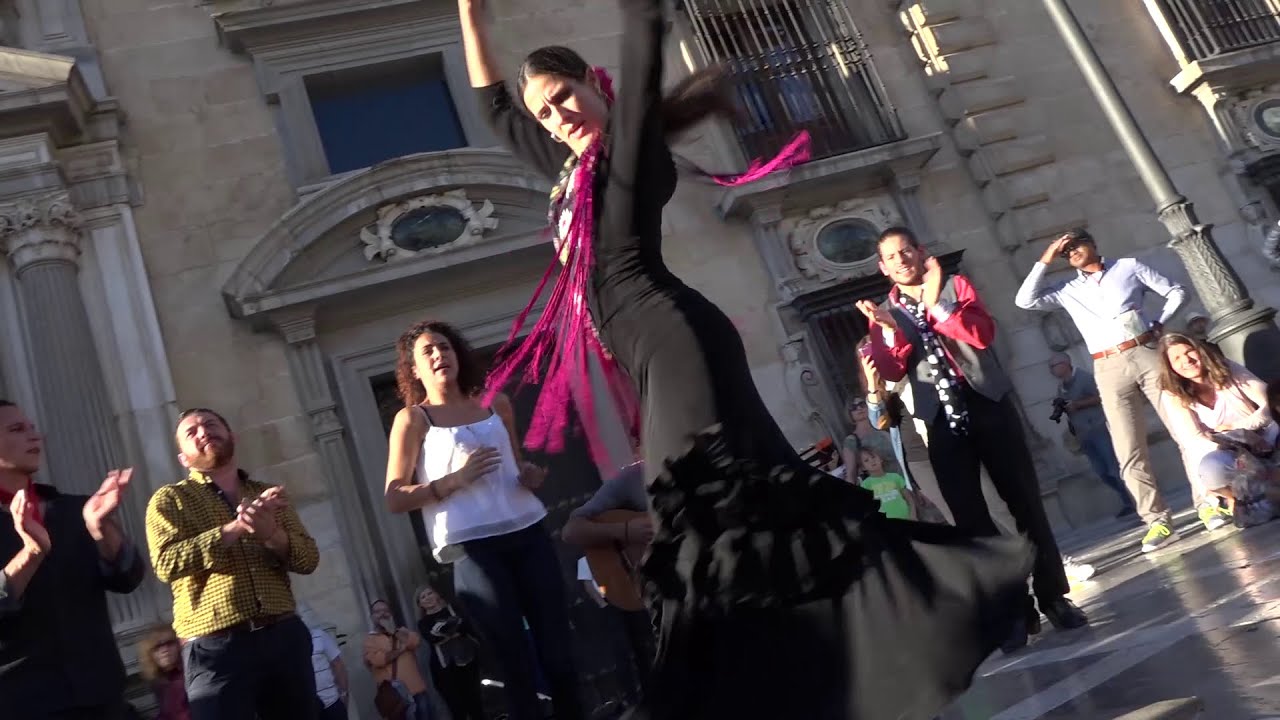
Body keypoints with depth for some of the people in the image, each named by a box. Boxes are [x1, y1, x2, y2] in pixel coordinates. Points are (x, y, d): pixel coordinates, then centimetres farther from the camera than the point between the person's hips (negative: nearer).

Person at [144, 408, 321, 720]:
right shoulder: (170, 499, 5)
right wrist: (236, 528, -21)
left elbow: (308, 558, 6)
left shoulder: (268, 495, 15)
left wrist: (271, 534, -14)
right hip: (216, 646, -4)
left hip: (285, 636, 4)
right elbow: (167, 562, -13)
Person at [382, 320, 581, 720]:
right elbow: (394, 499, -5)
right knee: (516, 663, 2)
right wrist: (455, 480, -16)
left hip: (528, 534, 4)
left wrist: (532, 477, 5)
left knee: (559, 650, 5)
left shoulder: (496, 405, 14)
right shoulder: (413, 419, 2)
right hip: (472, 549, -4)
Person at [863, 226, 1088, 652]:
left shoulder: (955, 286, 6)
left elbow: (983, 334, -10)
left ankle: (1054, 596, 14)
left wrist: (937, 303, -17)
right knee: (970, 518, 2)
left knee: (1025, 502, 1)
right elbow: (891, 372, -4)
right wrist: (889, 329, -19)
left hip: (988, 407, -1)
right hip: (942, 423, 2)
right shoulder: (885, 314, 10)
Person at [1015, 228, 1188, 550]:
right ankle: (1158, 520, 1)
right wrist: (1045, 261, 1)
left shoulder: (1129, 267, 10)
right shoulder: (1068, 291, 13)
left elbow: (1176, 292, 13)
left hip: (1147, 355, -1)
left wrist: (1159, 324, -1)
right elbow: (1025, 300, 0)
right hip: (1110, 370, 1)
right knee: (1130, 453, -4)